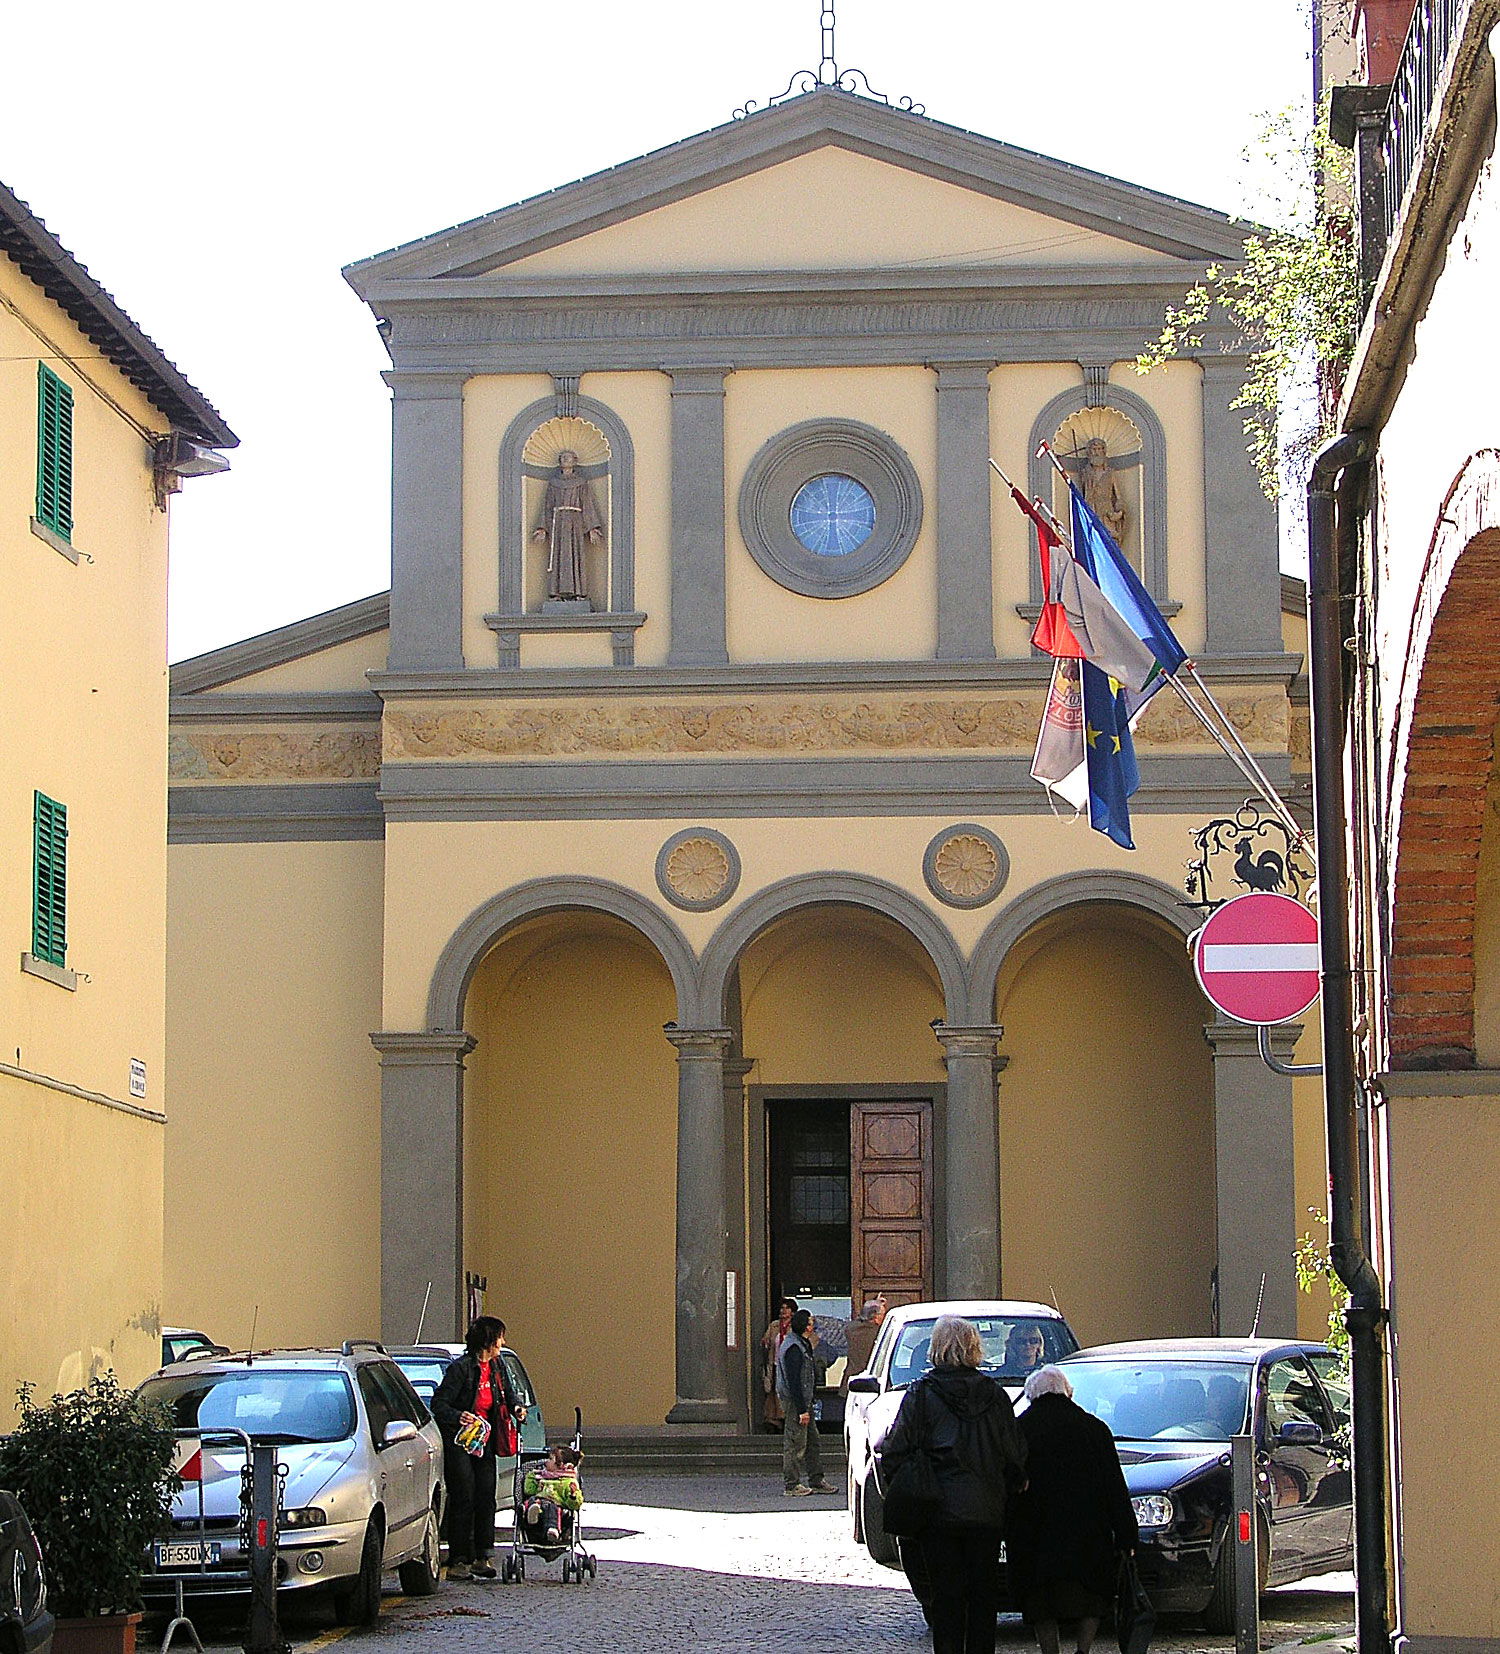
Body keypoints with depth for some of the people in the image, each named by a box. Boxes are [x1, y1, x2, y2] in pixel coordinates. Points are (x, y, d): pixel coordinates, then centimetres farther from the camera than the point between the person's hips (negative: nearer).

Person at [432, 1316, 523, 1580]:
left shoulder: (497, 1366, 7)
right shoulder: (461, 1367, -15)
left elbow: (508, 1395, 25)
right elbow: (439, 1404, -15)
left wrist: (516, 1408, 4)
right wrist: (458, 1417, -32)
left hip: (484, 1440, 7)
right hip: (458, 1440, -7)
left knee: (486, 1498, 2)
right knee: (463, 1499, -8)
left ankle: (481, 1557, 8)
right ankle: (458, 1561, -5)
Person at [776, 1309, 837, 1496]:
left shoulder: (802, 1344, 15)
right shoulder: (793, 1348, -18)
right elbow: (793, 1382, -22)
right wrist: (802, 1409, -23)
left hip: (804, 1401, 10)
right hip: (795, 1402, -10)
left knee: (813, 1443, 13)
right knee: (795, 1444, -4)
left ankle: (816, 1481, 18)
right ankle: (792, 1484, 2)